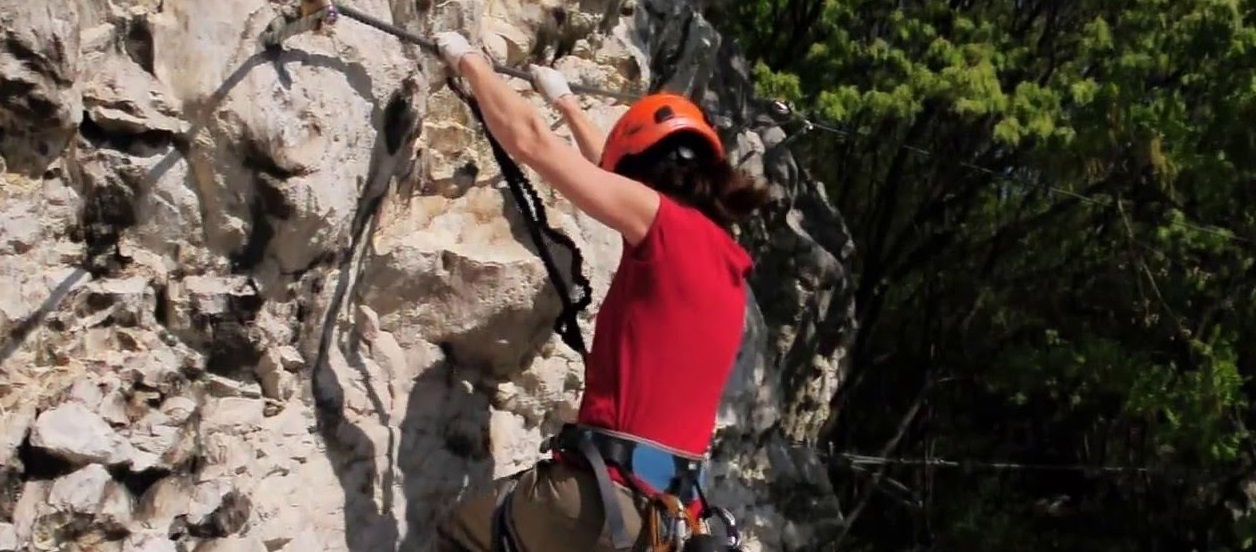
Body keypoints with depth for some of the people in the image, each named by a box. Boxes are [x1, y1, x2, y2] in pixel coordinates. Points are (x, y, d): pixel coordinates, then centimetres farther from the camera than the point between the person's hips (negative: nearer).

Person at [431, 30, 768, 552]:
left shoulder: (668, 223, -8)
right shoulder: (725, 260, 15)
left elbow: (529, 138, -4)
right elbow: (616, 169, 34)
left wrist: (468, 60, 12)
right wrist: (565, 101, 47)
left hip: (607, 496, -8)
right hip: (666, 508, 8)